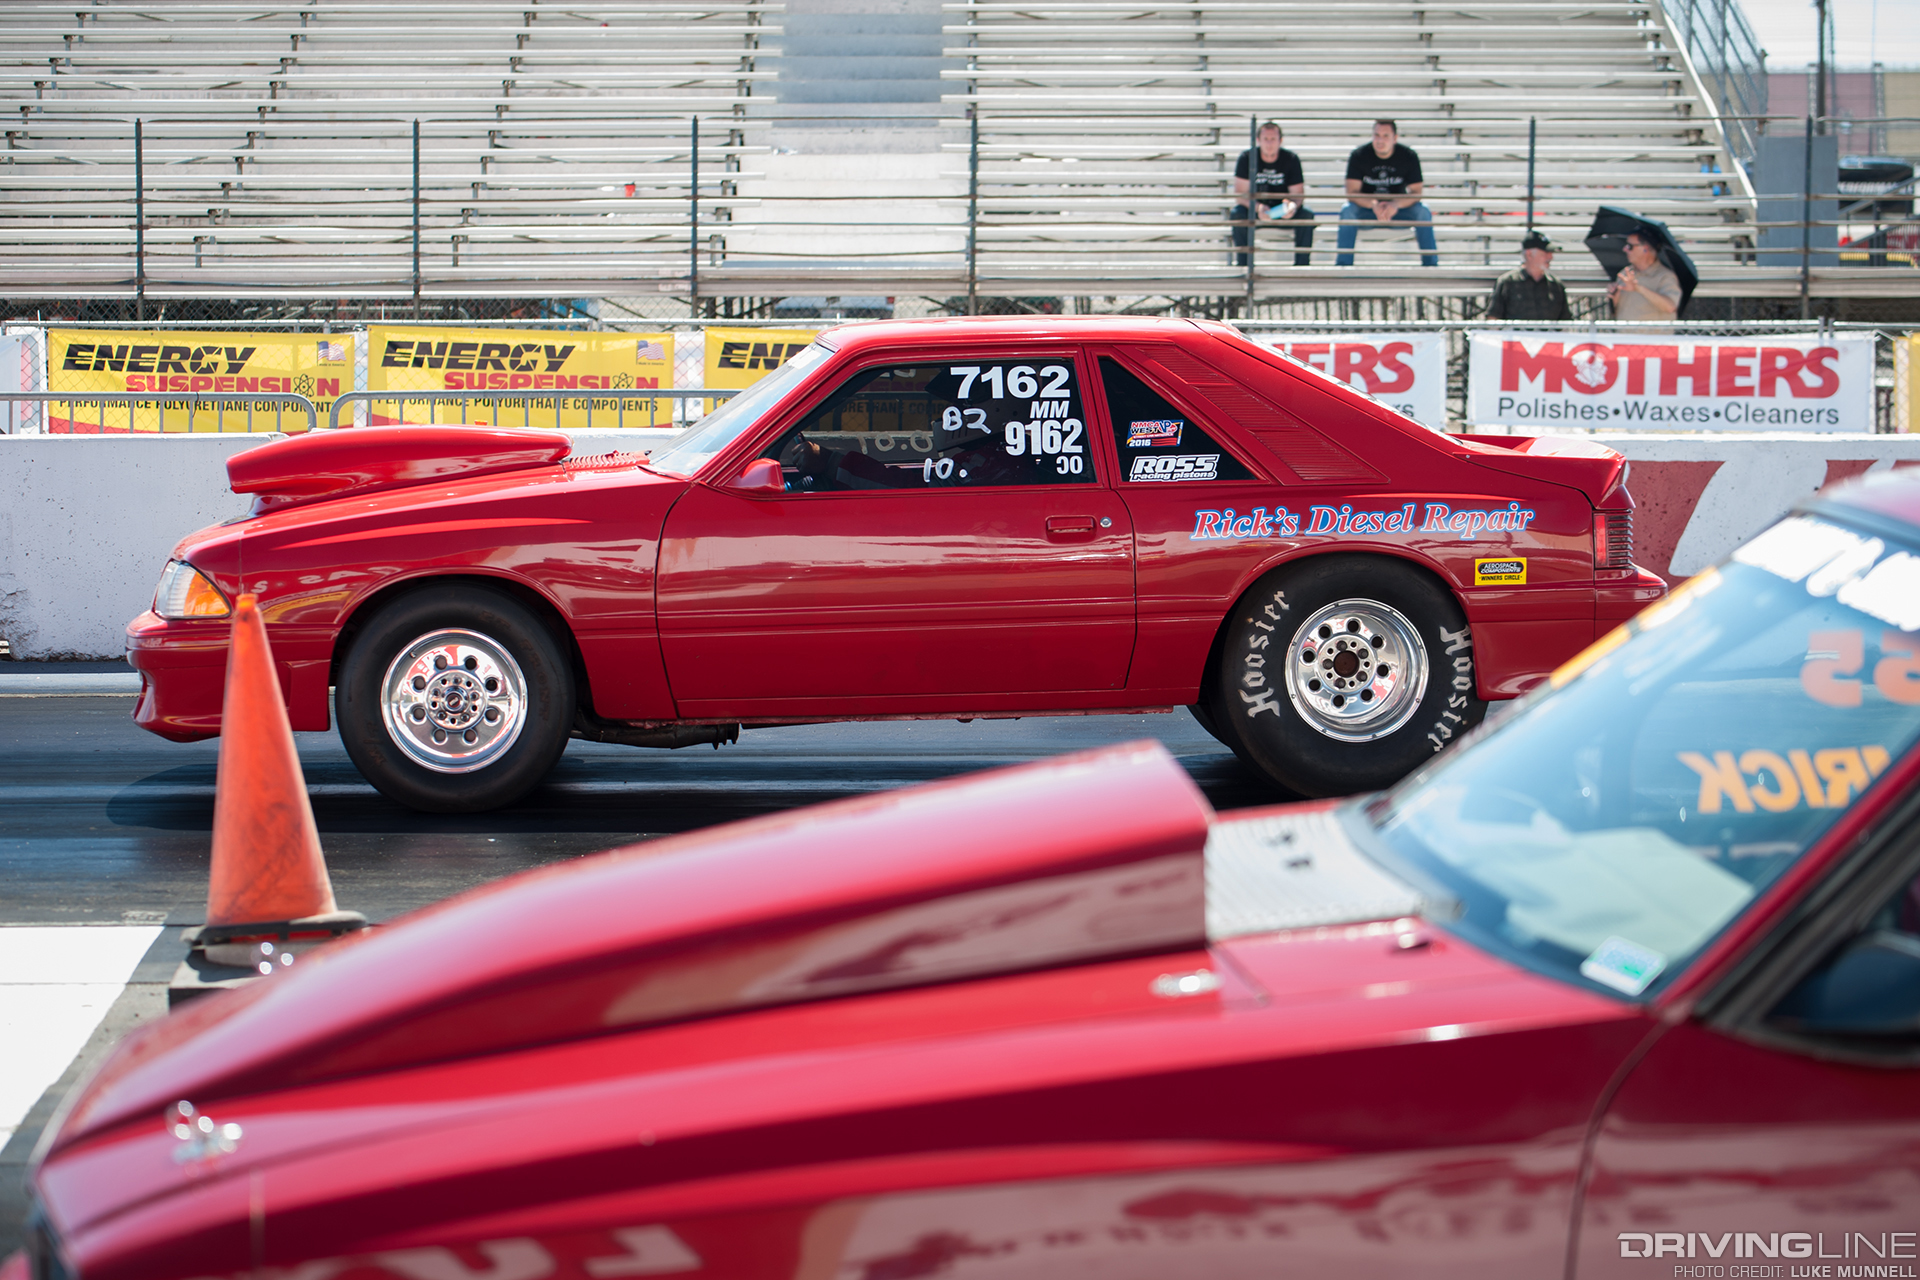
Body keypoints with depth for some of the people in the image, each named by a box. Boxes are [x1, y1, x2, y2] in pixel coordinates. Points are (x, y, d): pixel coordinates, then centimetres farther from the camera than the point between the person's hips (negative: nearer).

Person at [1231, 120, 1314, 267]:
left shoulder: (1291, 159, -7)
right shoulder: (1247, 158, -10)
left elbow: (1298, 193, -9)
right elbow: (1240, 193, -15)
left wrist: (1293, 205, -35)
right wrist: (1258, 207, -35)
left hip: (1283, 211, 1)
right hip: (1255, 211, -1)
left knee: (1306, 214, -28)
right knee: (1237, 213, -32)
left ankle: (1302, 264, -22)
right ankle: (1243, 264, -25)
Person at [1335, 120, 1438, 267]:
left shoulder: (1409, 157, -9)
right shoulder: (1359, 156, -11)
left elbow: (1416, 192, -11)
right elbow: (1352, 192, -15)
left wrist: (1396, 205, -32)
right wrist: (1374, 205, -35)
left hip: (1398, 211, 1)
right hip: (1366, 212, 0)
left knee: (1423, 211, -27)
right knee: (1347, 210, -31)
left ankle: (1430, 263, -18)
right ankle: (1343, 263, -27)